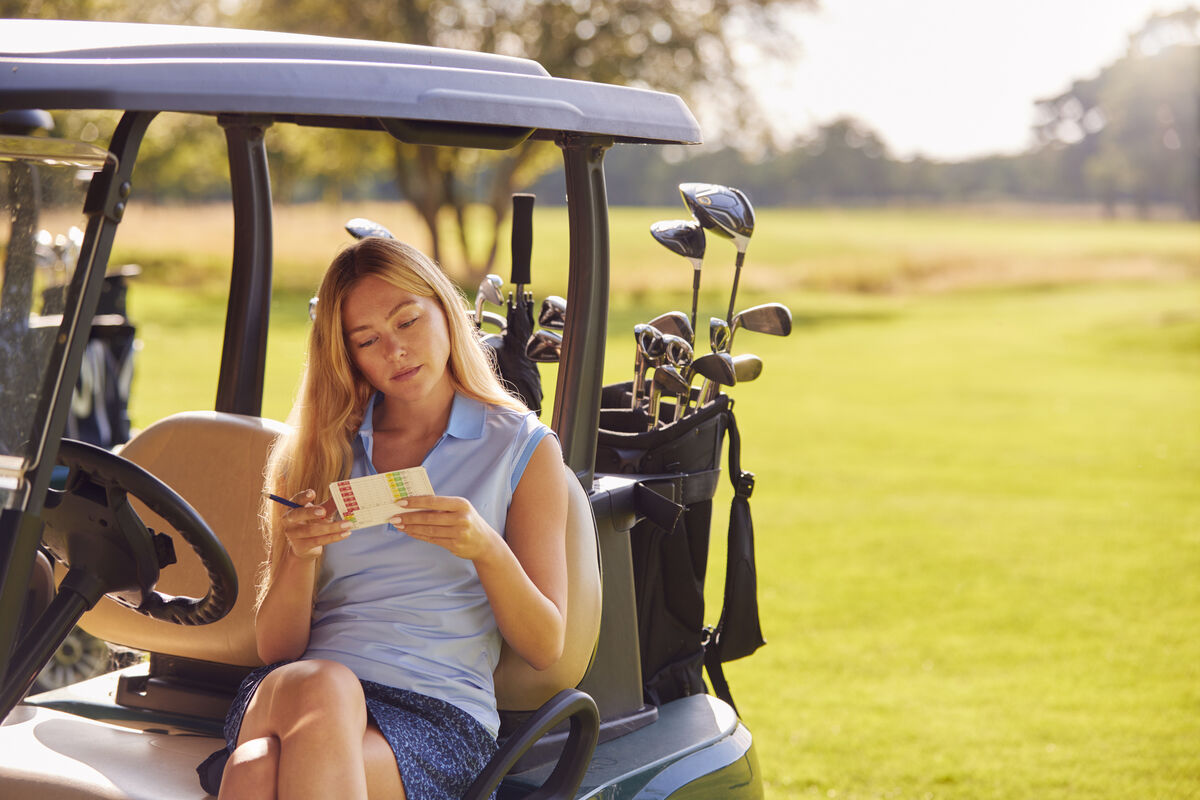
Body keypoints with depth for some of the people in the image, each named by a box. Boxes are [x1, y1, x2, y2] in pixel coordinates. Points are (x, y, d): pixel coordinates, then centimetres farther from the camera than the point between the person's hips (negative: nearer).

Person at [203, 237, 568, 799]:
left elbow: (546, 647, 5)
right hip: (286, 693, 3)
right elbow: (275, 648, 12)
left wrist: (485, 548, -14)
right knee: (320, 686, -36)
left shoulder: (523, 448, 11)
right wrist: (301, 554, -8)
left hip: (439, 714, -3)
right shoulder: (315, 452, 17)